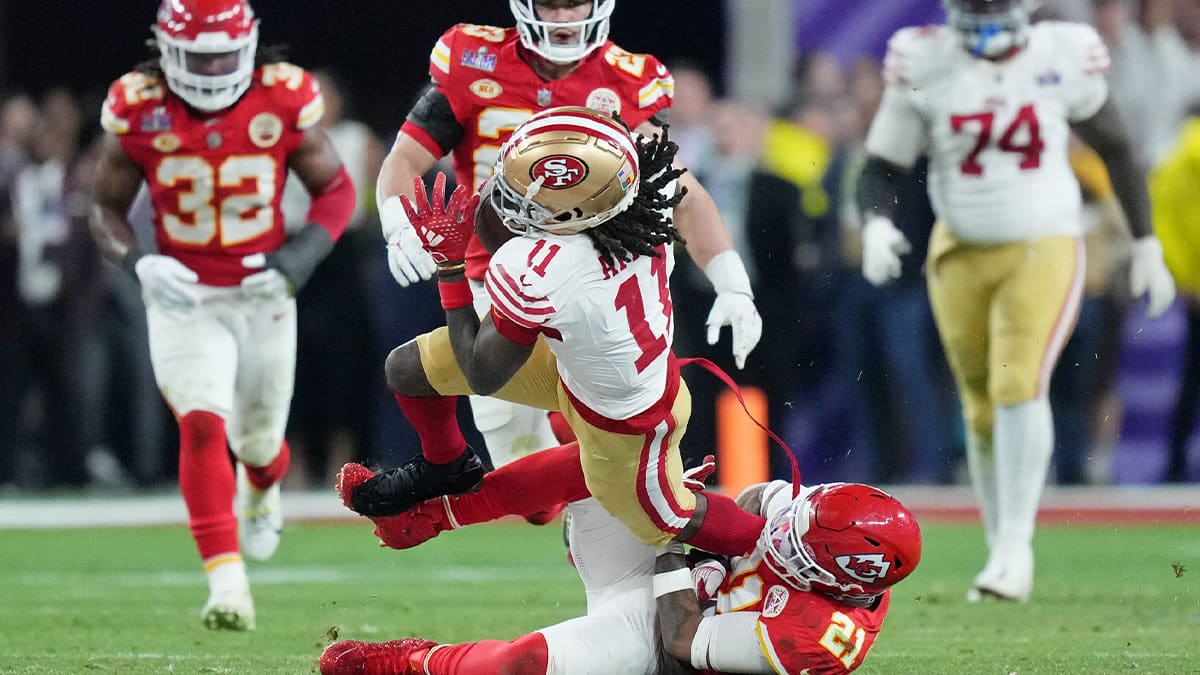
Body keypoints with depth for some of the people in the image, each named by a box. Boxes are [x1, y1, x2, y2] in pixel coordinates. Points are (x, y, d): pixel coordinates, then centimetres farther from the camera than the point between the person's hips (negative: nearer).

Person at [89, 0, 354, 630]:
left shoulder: (283, 101, -13)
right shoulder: (140, 110, -12)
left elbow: (335, 189, 0)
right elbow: (106, 208, 0)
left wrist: (298, 258, -16)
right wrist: (139, 263, -20)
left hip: (264, 294, 1)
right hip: (182, 295, -1)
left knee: (258, 437, 16)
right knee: (202, 425, -22)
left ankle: (262, 490, 55)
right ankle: (227, 583, -24)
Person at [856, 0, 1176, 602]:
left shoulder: (1063, 57, -7)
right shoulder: (925, 67, -6)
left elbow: (1116, 151, 8)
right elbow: (881, 168, 0)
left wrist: (1146, 245, 11)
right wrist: (877, 224, -21)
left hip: (1043, 251, -2)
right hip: (962, 254, 2)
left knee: (1019, 384, -21)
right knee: (982, 411, 7)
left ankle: (1015, 549, -17)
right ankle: (1002, 551, 20)